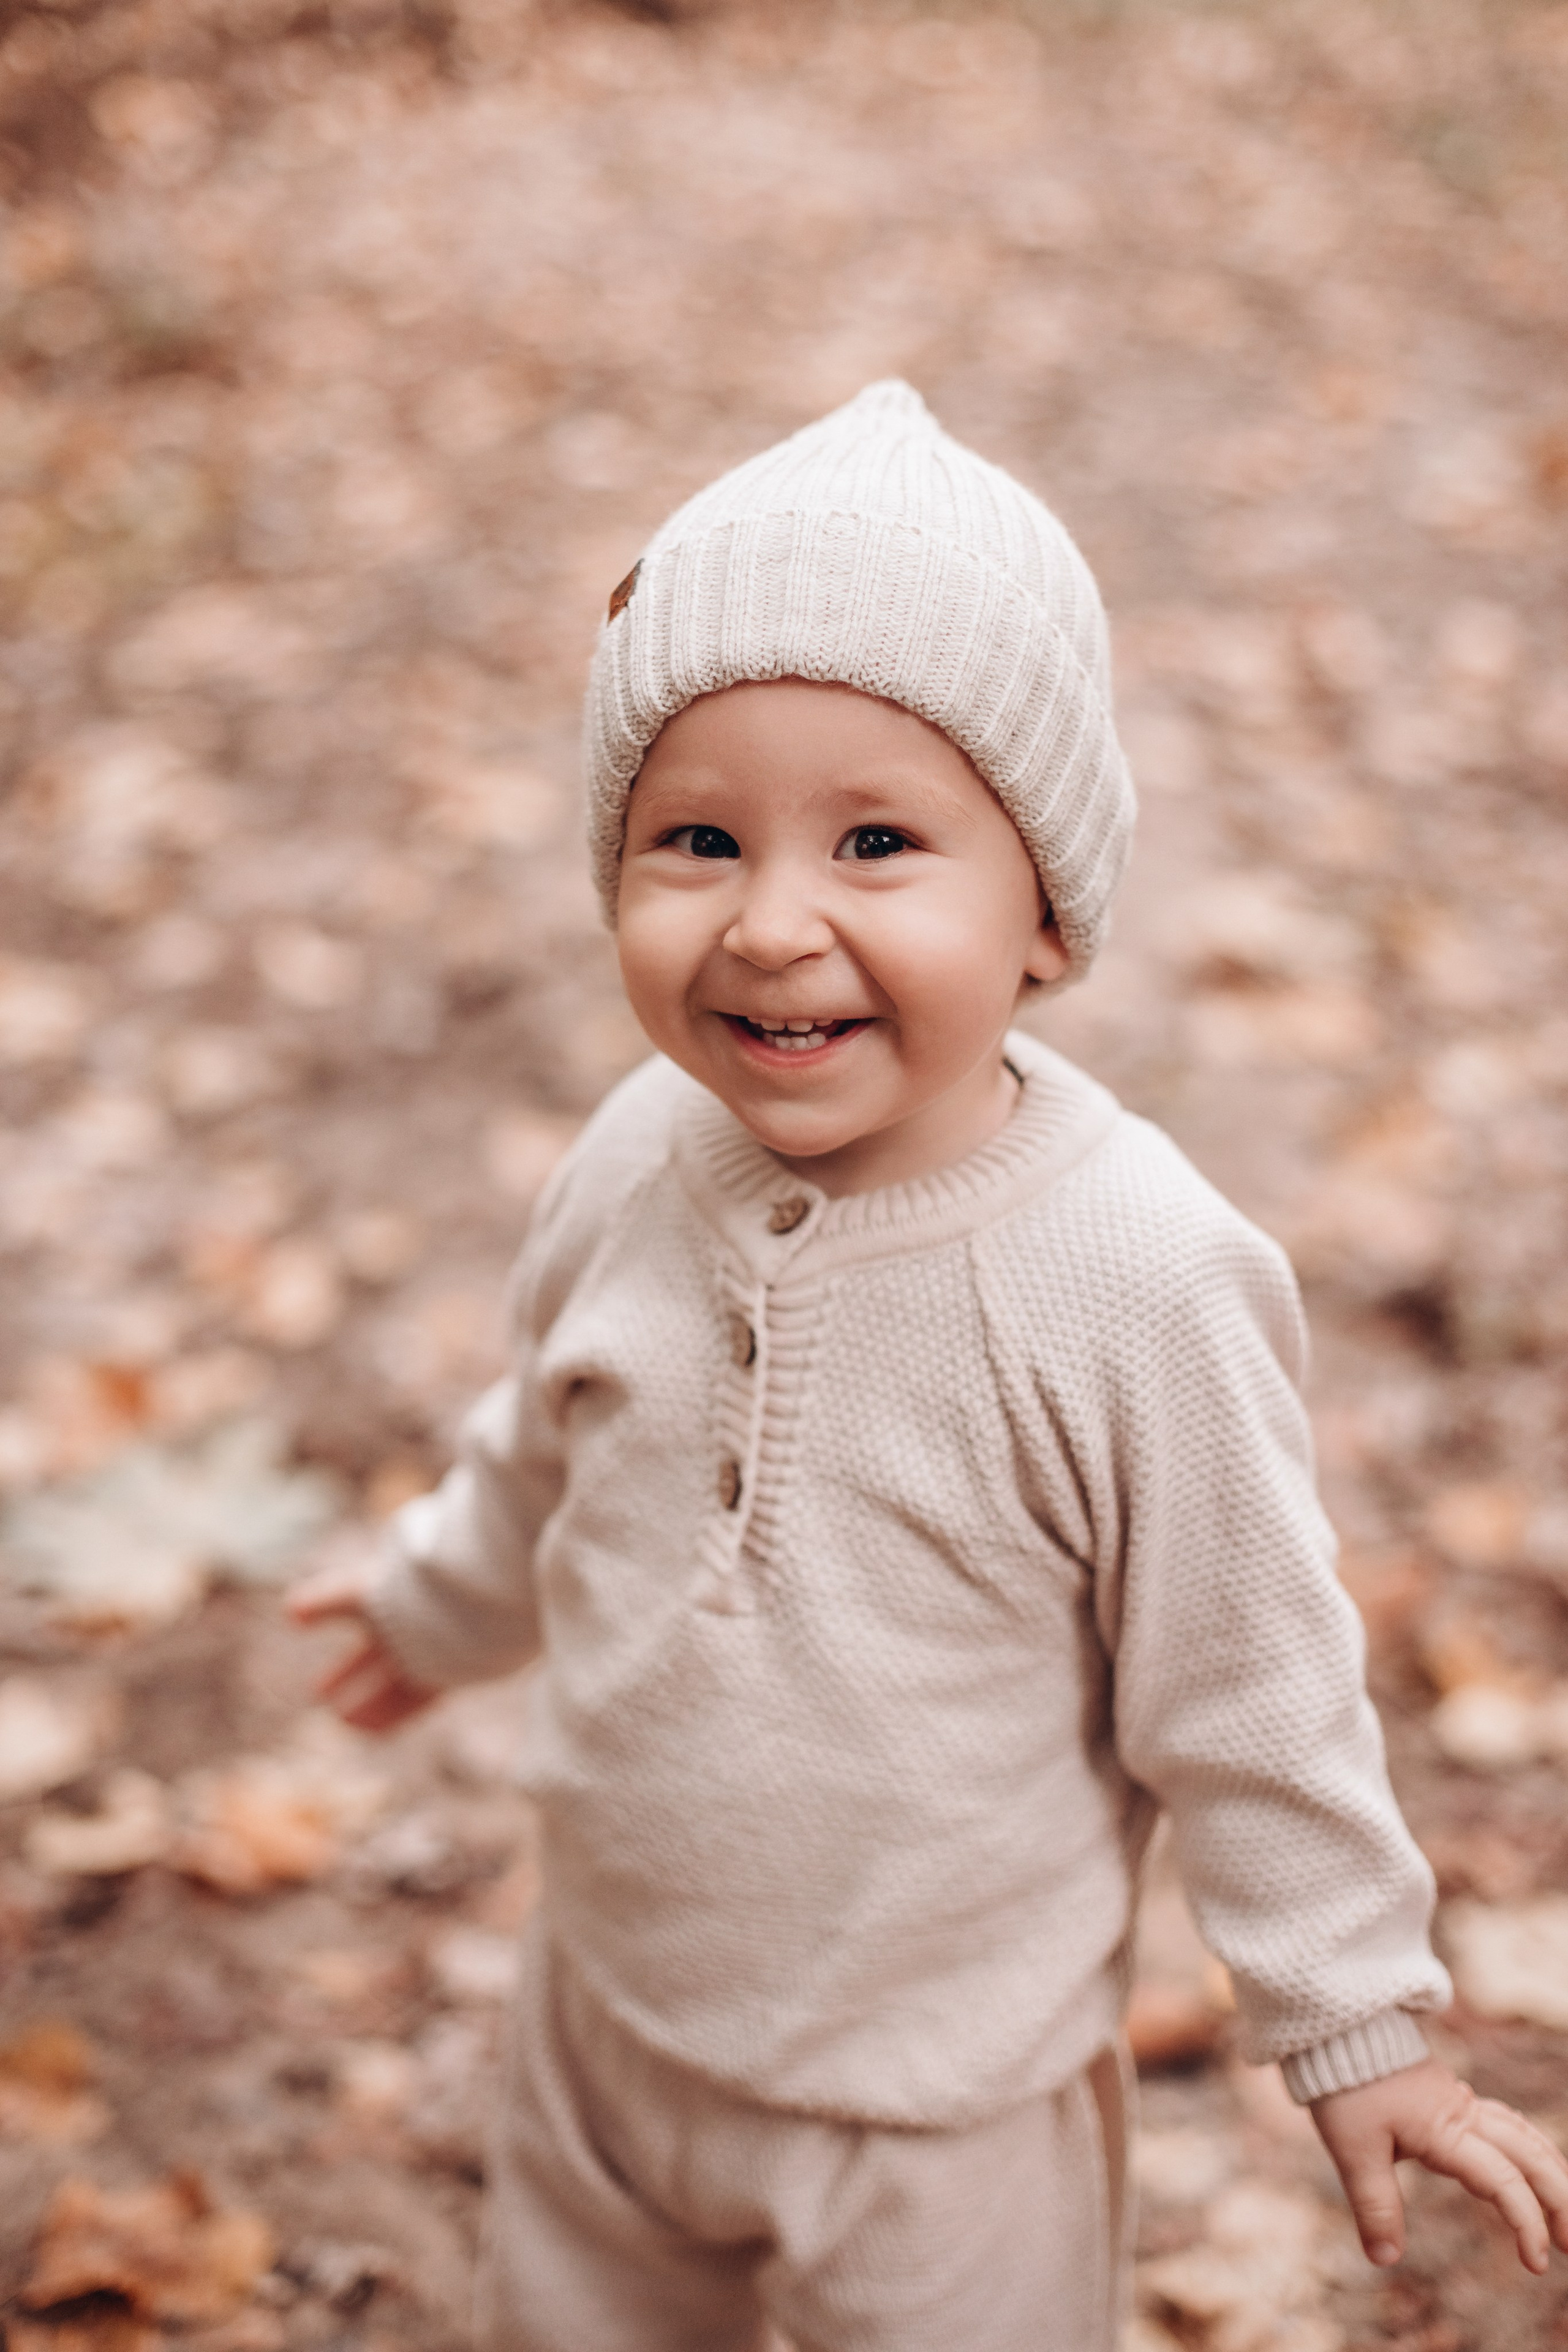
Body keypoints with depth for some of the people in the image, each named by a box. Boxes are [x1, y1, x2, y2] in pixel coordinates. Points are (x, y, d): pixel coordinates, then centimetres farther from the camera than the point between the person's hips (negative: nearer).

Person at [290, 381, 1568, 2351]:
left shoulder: (1138, 1282, -28)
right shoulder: (640, 1159, -14)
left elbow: (1251, 1700, -16)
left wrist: (1358, 2031, -6)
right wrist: (440, 1597, 25)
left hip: (944, 2099, -4)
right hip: (611, 2017, 5)